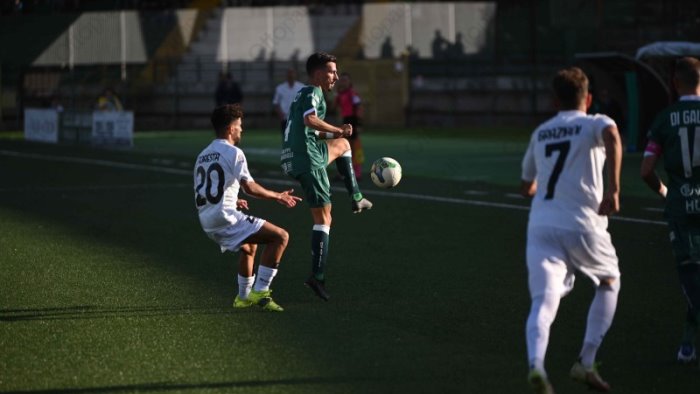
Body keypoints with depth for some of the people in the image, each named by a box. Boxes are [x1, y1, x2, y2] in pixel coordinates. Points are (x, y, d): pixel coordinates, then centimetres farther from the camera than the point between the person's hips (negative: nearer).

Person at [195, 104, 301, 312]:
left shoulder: (203, 156, 20)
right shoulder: (233, 152, -6)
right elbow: (249, 187, -16)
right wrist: (277, 196, -4)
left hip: (207, 223, 9)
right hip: (226, 218, -9)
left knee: (249, 247, 34)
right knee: (280, 236, -10)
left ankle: (244, 297, 36)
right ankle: (260, 291, -15)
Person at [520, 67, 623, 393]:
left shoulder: (540, 133, 20)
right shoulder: (595, 124, 6)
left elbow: (527, 186, 31)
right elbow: (612, 135, -21)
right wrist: (613, 189, -23)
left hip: (540, 227, 3)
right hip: (583, 225, -3)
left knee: (543, 302, -8)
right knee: (609, 283, 23)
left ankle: (536, 364, -37)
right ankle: (586, 363, 15)